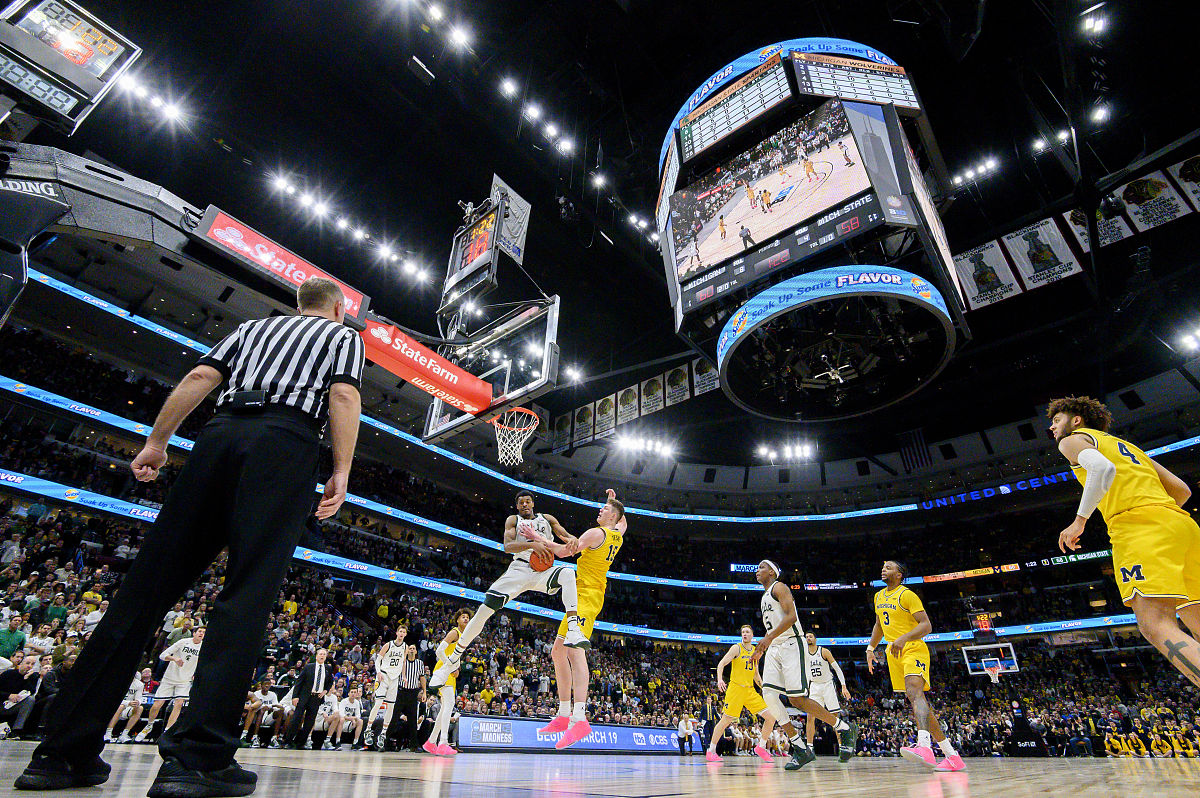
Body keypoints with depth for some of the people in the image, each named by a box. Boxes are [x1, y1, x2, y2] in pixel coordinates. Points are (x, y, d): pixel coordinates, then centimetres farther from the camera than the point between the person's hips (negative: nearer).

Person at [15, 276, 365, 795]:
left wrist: (156, 442, 17)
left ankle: (63, 751, 7)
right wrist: (341, 472, -4)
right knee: (248, 594, -10)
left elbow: (201, 376, 16)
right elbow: (344, 393, 0)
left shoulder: (254, 327, 31)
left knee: (148, 585, 5)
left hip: (219, 435, 5)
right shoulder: (344, 334, 19)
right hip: (286, 442, -4)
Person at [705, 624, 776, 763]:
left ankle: (760, 746, 15)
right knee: (726, 720, -9)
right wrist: (719, 679, -28)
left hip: (750, 690, 6)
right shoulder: (736, 648, -5)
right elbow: (721, 664, -12)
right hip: (735, 688, -6)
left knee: (771, 717, -2)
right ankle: (711, 750, 6)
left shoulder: (756, 651, 13)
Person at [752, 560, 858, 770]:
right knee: (769, 694, -8)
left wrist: (768, 638, -25)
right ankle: (801, 749, -1)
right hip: (774, 649, 8)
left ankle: (845, 729, 10)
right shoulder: (764, 597, 24)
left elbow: (791, 616, -18)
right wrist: (761, 648, 20)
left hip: (791, 644, -8)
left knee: (797, 699, -11)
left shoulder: (779, 587, -4)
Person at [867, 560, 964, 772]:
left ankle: (924, 746, -46)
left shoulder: (906, 595, -9)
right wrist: (871, 648, 19)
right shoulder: (879, 596, 15)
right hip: (894, 653, 8)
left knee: (914, 691, -30)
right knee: (918, 702, 8)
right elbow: (879, 625, 27)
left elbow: (926, 625, -17)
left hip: (913, 649, -8)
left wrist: (904, 638, -30)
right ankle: (952, 756, 15)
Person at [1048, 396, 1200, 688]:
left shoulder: (1072, 440, 11)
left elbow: (1103, 468, -12)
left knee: (1156, 627, -18)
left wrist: (1079, 520, -10)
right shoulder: (1127, 445, 35)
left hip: (1137, 522, -9)